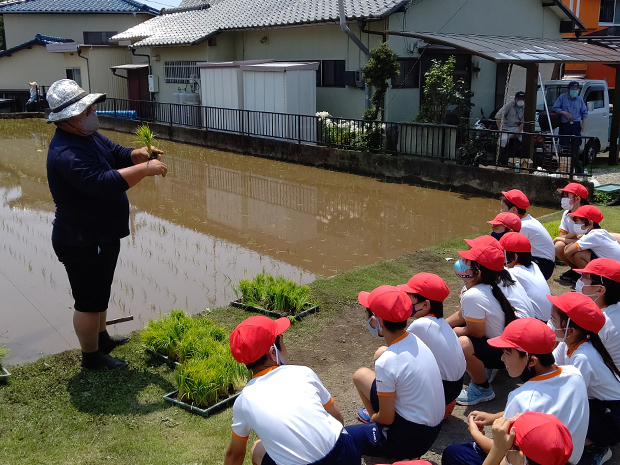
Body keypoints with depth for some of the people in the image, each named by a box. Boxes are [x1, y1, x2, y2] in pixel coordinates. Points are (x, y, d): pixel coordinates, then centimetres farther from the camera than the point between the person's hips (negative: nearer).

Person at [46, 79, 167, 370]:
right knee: (89, 301, 6)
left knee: (99, 292, 26)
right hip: (82, 244, -11)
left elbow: (117, 153, 10)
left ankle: (101, 338, 46)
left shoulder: (89, 136, 5)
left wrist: (138, 154, -12)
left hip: (100, 237, 11)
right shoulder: (66, 154, -29)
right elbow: (104, 183, -39)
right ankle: (91, 356, 24)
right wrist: (145, 169, -35)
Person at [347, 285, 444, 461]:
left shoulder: (386, 362, -28)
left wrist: (373, 417, 4)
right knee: (361, 375, 14)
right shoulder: (416, 340, -6)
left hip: (411, 437, -7)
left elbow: (386, 419, -18)